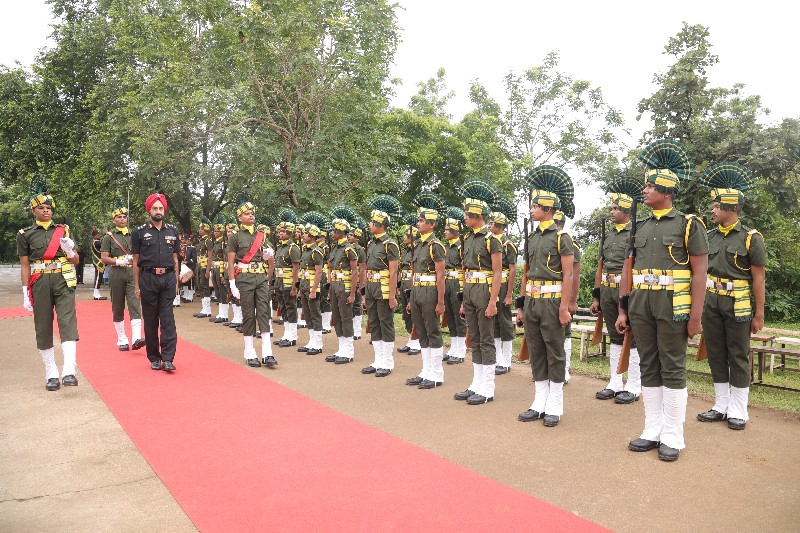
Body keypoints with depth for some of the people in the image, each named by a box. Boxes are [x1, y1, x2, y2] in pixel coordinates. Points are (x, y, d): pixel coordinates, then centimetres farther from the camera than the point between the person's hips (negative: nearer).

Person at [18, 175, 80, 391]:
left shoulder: (63, 230, 10)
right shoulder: (25, 234, 7)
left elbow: (75, 261, 11)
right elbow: (25, 266, 5)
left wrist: (70, 251, -11)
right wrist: (25, 293, -2)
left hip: (64, 282, 0)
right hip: (40, 284, 0)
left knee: (68, 323, -14)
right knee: (43, 328, 4)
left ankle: (69, 372, -22)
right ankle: (51, 375, 12)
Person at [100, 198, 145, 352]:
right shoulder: (109, 236, 4)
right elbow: (104, 258, -1)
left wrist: (133, 259, -4)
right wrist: (120, 261, -14)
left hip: (132, 272, 1)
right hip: (116, 274, -1)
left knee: (134, 303, -14)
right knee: (118, 307, 6)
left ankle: (136, 338, -22)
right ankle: (122, 340, 15)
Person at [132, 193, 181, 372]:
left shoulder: (172, 231, 10)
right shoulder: (140, 232, 3)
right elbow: (136, 261, 5)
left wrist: (176, 281, 9)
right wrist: (137, 286, 2)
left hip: (168, 279, 1)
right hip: (148, 279, -1)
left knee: (168, 320, -5)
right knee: (150, 321, 6)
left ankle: (167, 358, -6)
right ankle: (154, 358, 16)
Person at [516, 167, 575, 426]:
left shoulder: (561, 237, -6)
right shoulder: (532, 237, 13)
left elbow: (568, 275, -10)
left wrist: (564, 307, -16)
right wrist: (521, 305, 13)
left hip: (552, 300, -6)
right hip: (531, 301, 7)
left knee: (555, 353, 3)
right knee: (536, 352, 10)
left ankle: (554, 407, 12)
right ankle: (539, 403, 19)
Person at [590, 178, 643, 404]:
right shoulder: (608, 235, 14)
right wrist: (596, 297, 13)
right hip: (607, 290, 7)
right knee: (615, 337, 12)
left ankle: (634, 387, 8)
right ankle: (615, 383, 21)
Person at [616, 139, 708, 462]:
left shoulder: (688, 224, -2)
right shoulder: (639, 227, 12)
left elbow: (700, 271, -6)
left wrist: (696, 315, -12)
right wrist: (623, 310, 9)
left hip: (673, 303, -5)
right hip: (641, 304, 5)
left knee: (672, 369, 1)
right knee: (649, 367, 9)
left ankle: (673, 438, 11)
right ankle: (652, 432, 19)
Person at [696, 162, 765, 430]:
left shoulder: (751, 238, -6)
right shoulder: (709, 237, 7)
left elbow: (758, 278, -6)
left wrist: (759, 315, -8)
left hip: (737, 304, -5)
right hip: (710, 303, 5)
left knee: (738, 357, 4)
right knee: (716, 355, 10)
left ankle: (737, 412, 14)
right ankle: (721, 406, 22)